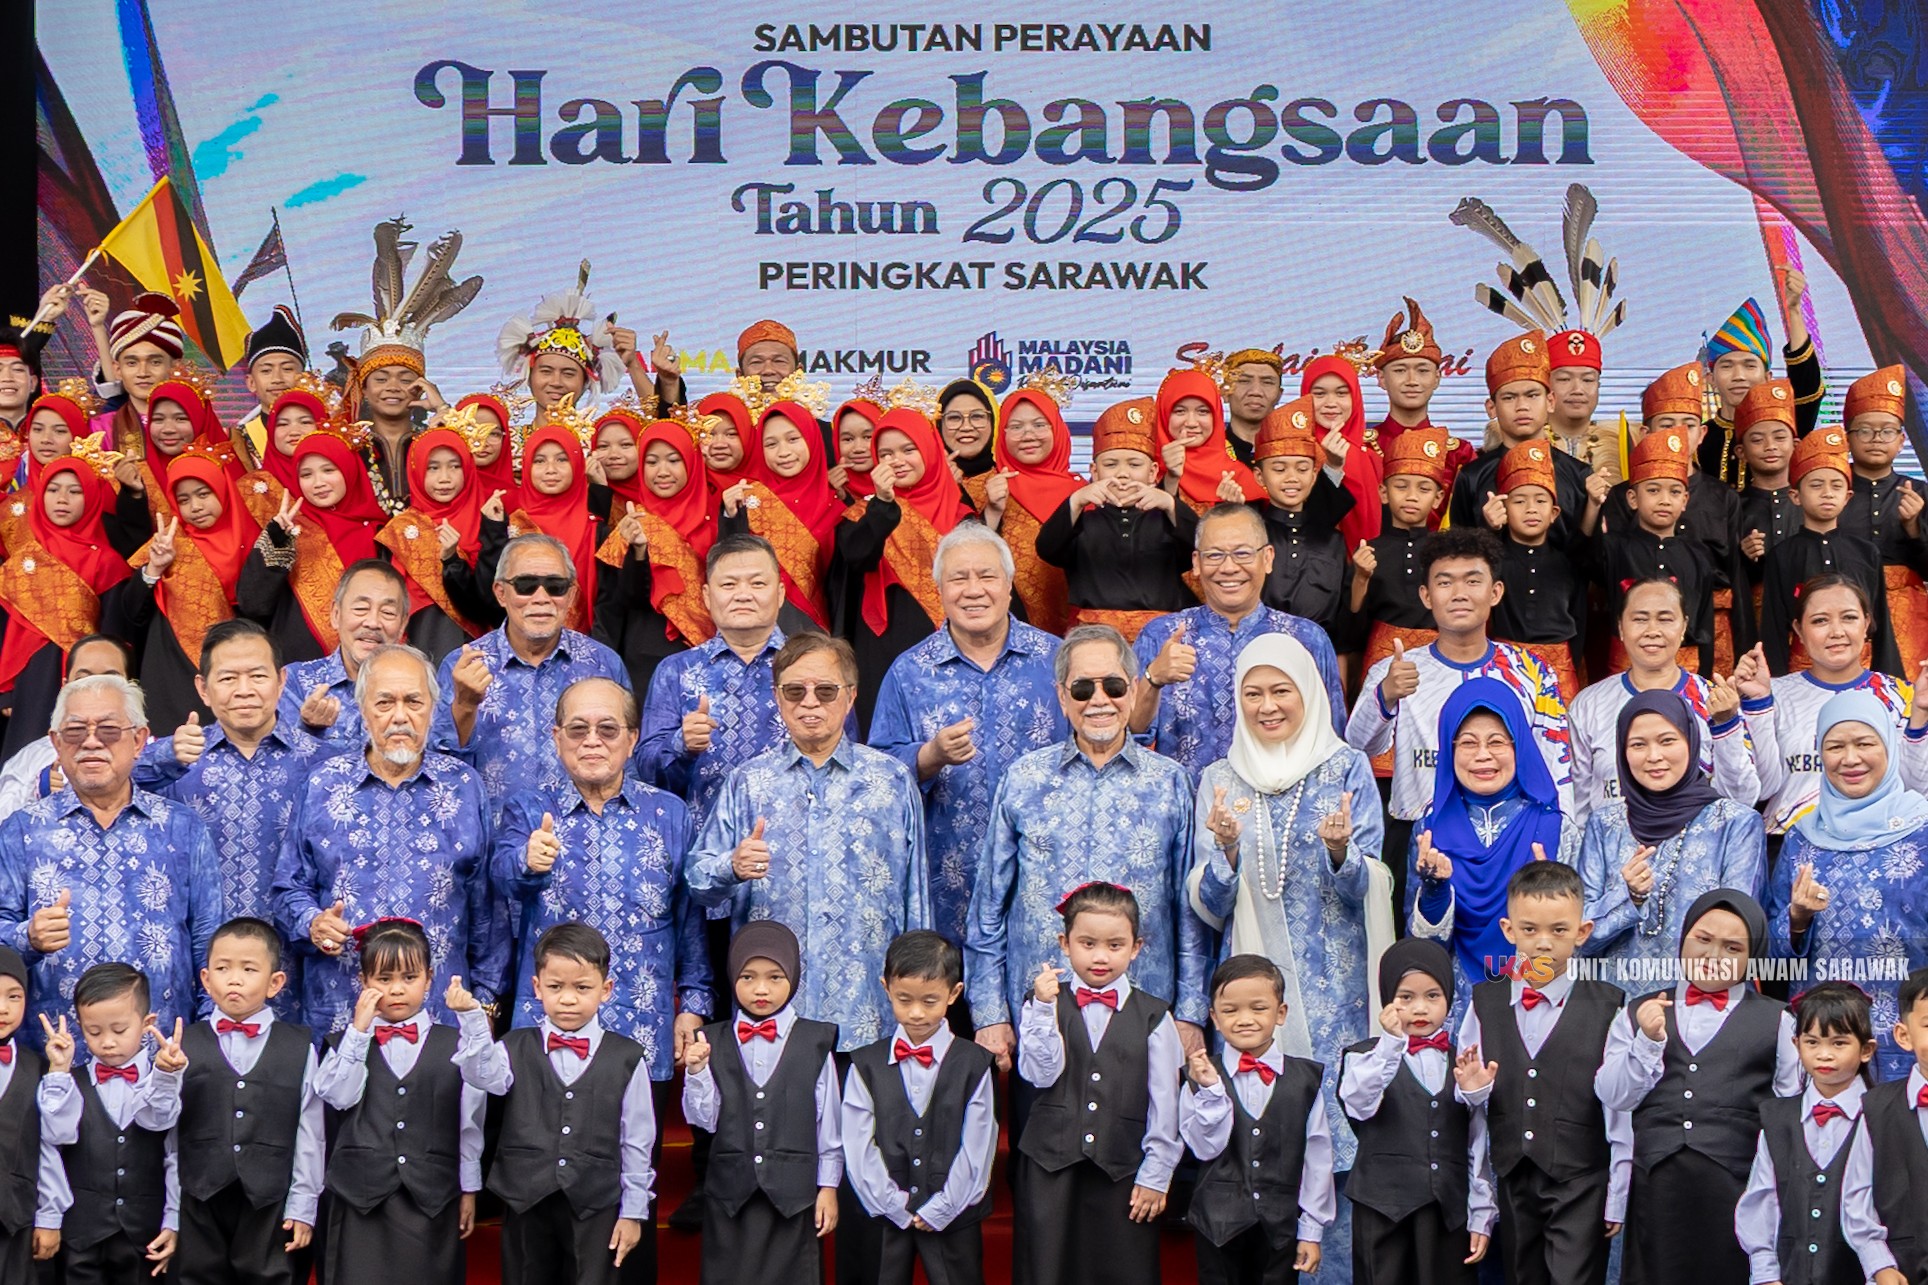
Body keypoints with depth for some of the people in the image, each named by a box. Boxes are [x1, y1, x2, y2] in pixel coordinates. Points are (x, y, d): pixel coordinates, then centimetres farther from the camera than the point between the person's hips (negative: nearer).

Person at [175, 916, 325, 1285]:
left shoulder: (300, 1048, 0)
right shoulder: (183, 1046, 1)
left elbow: (309, 1134, 1)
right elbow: (167, 1133, 0)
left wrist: (303, 1207, -1)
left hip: (272, 1206, 0)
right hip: (199, 1203, 1)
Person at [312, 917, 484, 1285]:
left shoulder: (454, 1045, 3)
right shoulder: (347, 1041, 5)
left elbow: (469, 1122, 5)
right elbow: (339, 1096, -12)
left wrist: (469, 1189, 6)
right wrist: (359, 1030, -13)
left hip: (431, 1195, 0)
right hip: (361, 1194, 0)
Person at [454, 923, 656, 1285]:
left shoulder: (627, 1059, -1)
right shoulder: (516, 1049, 1)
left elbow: (637, 1141, 2)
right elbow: (483, 1074, -21)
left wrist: (633, 1211, 1)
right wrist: (472, 1019, -37)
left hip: (596, 1209, -1)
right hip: (526, 1204, 1)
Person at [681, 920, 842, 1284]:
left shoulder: (816, 1043, -2)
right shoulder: (713, 1042, 3)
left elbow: (829, 1121, 2)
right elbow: (703, 1120, 0)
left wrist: (828, 1186, 2)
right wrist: (697, 1071, -15)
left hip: (794, 1193, -1)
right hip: (731, 1191, 1)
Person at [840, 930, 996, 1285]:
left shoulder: (973, 1064, -1)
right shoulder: (866, 1065, 0)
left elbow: (977, 1147, -5)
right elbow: (859, 1147, -4)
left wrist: (938, 1211, -9)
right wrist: (897, 1207, -9)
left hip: (953, 1219, -1)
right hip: (884, 1216, 1)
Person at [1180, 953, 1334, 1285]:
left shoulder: (1305, 1079, -1)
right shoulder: (1202, 1076, -4)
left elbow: (1317, 1158, 1)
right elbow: (1206, 1148, -11)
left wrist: (1311, 1230, 1)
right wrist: (1211, 1089, -22)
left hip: (1281, 1225, 1)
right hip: (1218, 1222, -1)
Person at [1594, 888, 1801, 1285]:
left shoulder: (1776, 1021, 8)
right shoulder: (1637, 1014, 12)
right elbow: (1614, 1097, 3)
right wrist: (1648, 1041, -10)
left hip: (1740, 1186, -1)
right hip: (1655, 1183, 1)